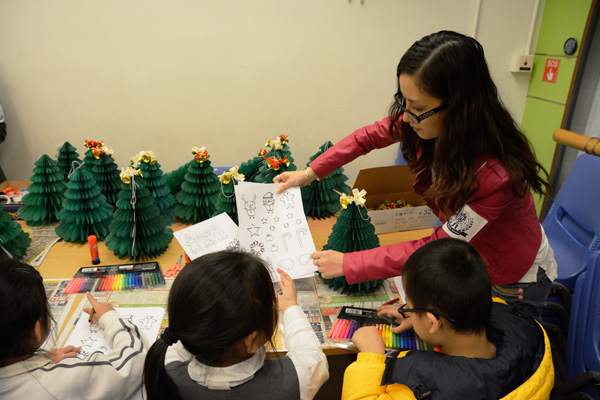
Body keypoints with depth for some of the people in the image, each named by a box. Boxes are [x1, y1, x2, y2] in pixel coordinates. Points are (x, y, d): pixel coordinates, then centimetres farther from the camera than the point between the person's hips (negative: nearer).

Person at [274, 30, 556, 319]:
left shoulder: (495, 174, -39)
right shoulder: (429, 121, -22)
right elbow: (368, 137, -4)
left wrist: (348, 264, -29)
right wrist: (310, 172, -7)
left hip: (514, 282, -5)